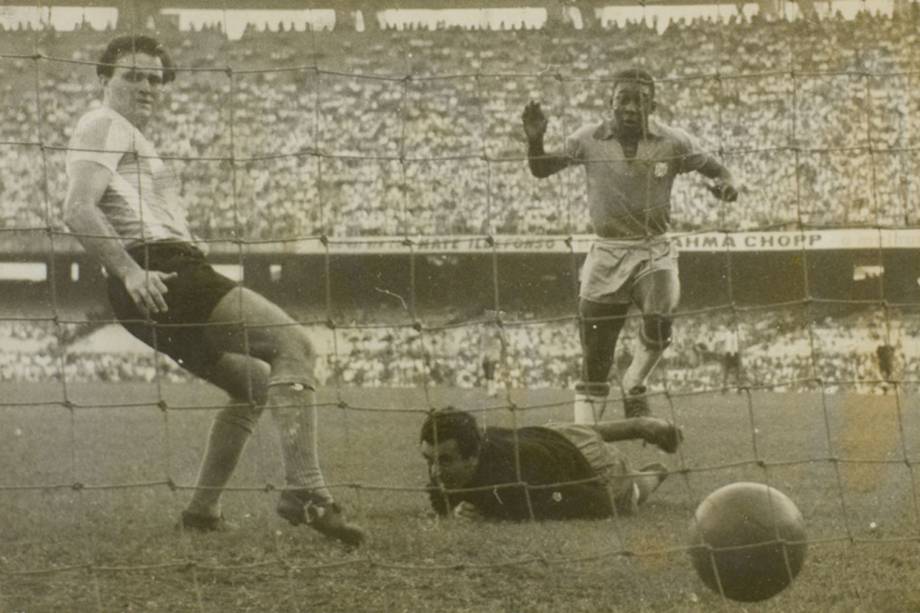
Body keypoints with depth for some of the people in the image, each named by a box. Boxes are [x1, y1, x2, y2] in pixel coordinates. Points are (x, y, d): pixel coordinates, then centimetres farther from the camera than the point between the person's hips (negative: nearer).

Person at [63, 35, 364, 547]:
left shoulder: (134, 138, 30)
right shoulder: (105, 125, -2)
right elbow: (79, 211, -17)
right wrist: (131, 271, -26)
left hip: (176, 271, 11)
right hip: (159, 274, -11)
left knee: (257, 384, 22)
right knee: (293, 345, -19)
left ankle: (205, 509, 20)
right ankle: (306, 491, -32)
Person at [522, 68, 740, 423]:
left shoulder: (672, 143, -3)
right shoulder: (588, 140, -2)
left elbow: (715, 169, 7)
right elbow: (541, 170, 5)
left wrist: (725, 183, -17)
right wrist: (535, 140, -15)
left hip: (654, 251, -1)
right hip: (606, 254, 1)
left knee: (659, 320, -28)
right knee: (594, 358, -1)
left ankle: (635, 387, 1)